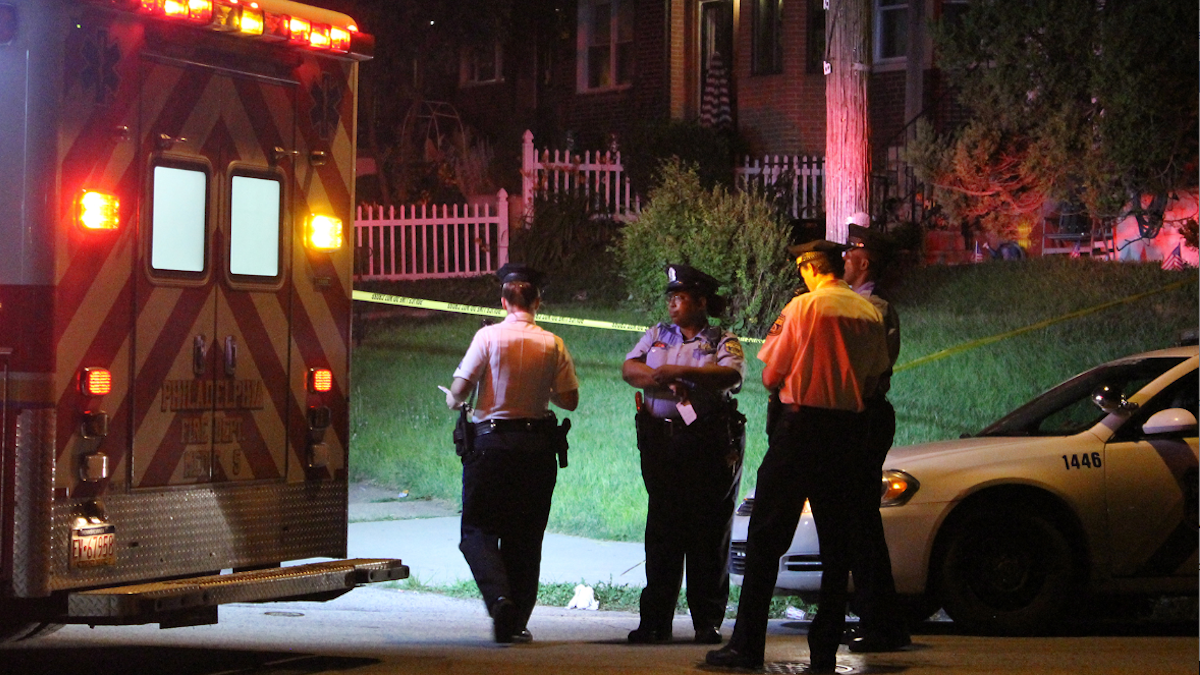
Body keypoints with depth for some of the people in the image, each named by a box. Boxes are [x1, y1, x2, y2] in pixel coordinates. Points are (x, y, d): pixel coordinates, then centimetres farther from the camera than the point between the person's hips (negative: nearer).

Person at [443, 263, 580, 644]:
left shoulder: (489, 337, -6)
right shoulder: (553, 344, 2)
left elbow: (459, 388, -9)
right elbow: (569, 400, 3)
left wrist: (453, 402, 14)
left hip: (492, 442, -3)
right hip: (538, 445, 3)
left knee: (478, 530, 5)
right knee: (525, 536, 10)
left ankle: (499, 596, -20)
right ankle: (517, 622, 11)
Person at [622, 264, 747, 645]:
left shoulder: (723, 341, 6)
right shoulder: (657, 336, 20)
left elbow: (733, 375, -13)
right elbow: (629, 370, 8)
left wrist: (679, 371, -21)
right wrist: (660, 379, -12)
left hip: (710, 442, -3)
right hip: (661, 439, 3)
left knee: (709, 531, -3)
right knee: (662, 530, 0)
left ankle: (708, 621, 3)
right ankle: (655, 621, 2)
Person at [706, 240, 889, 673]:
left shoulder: (803, 307, -7)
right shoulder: (870, 314, 6)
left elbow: (771, 375, -3)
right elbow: (874, 381, 13)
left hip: (801, 425, -5)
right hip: (851, 427, 5)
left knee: (767, 537, 0)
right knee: (837, 542, 8)